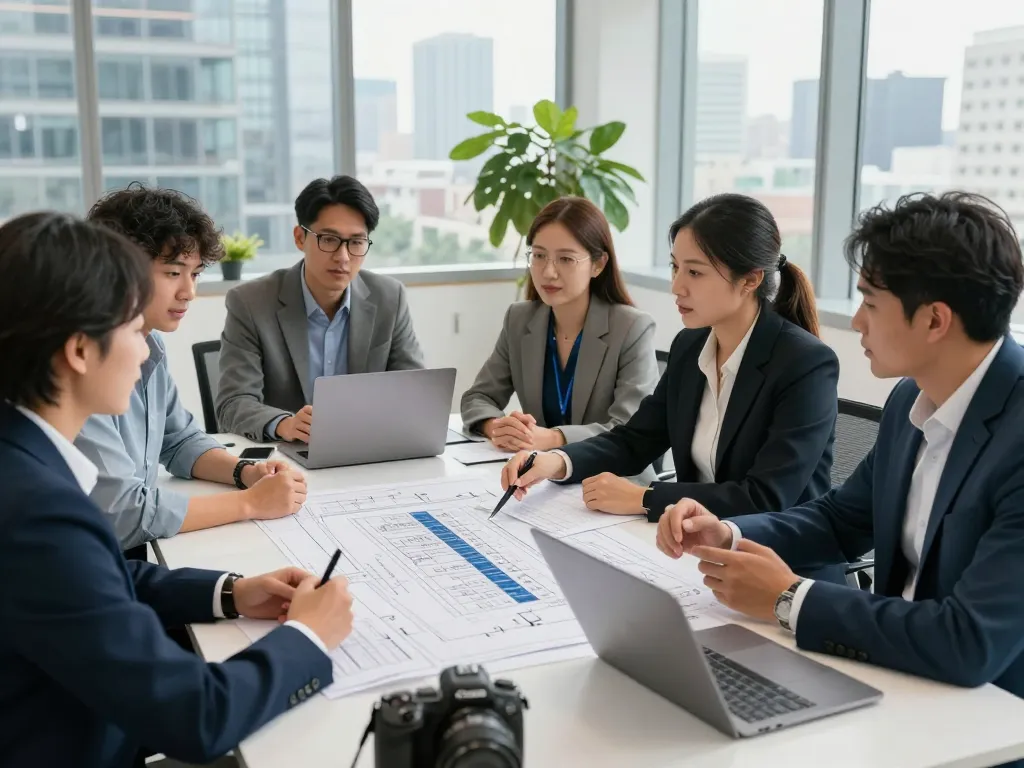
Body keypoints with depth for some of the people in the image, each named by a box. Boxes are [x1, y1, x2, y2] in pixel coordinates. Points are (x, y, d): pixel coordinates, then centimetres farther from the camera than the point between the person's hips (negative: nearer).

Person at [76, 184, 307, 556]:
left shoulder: (150, 344, 4)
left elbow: (181, 441, 16)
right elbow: (121, 513, -25)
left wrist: (245, 472, -3)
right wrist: (250, 502, -18)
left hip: (139, 551, 8)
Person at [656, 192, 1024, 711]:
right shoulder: (911, 400, 0)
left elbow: (971, 645, -30)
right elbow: (842, 517, 13)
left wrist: (788, 600, -20)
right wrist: (727, 536, -4)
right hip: (903, 676, 6)